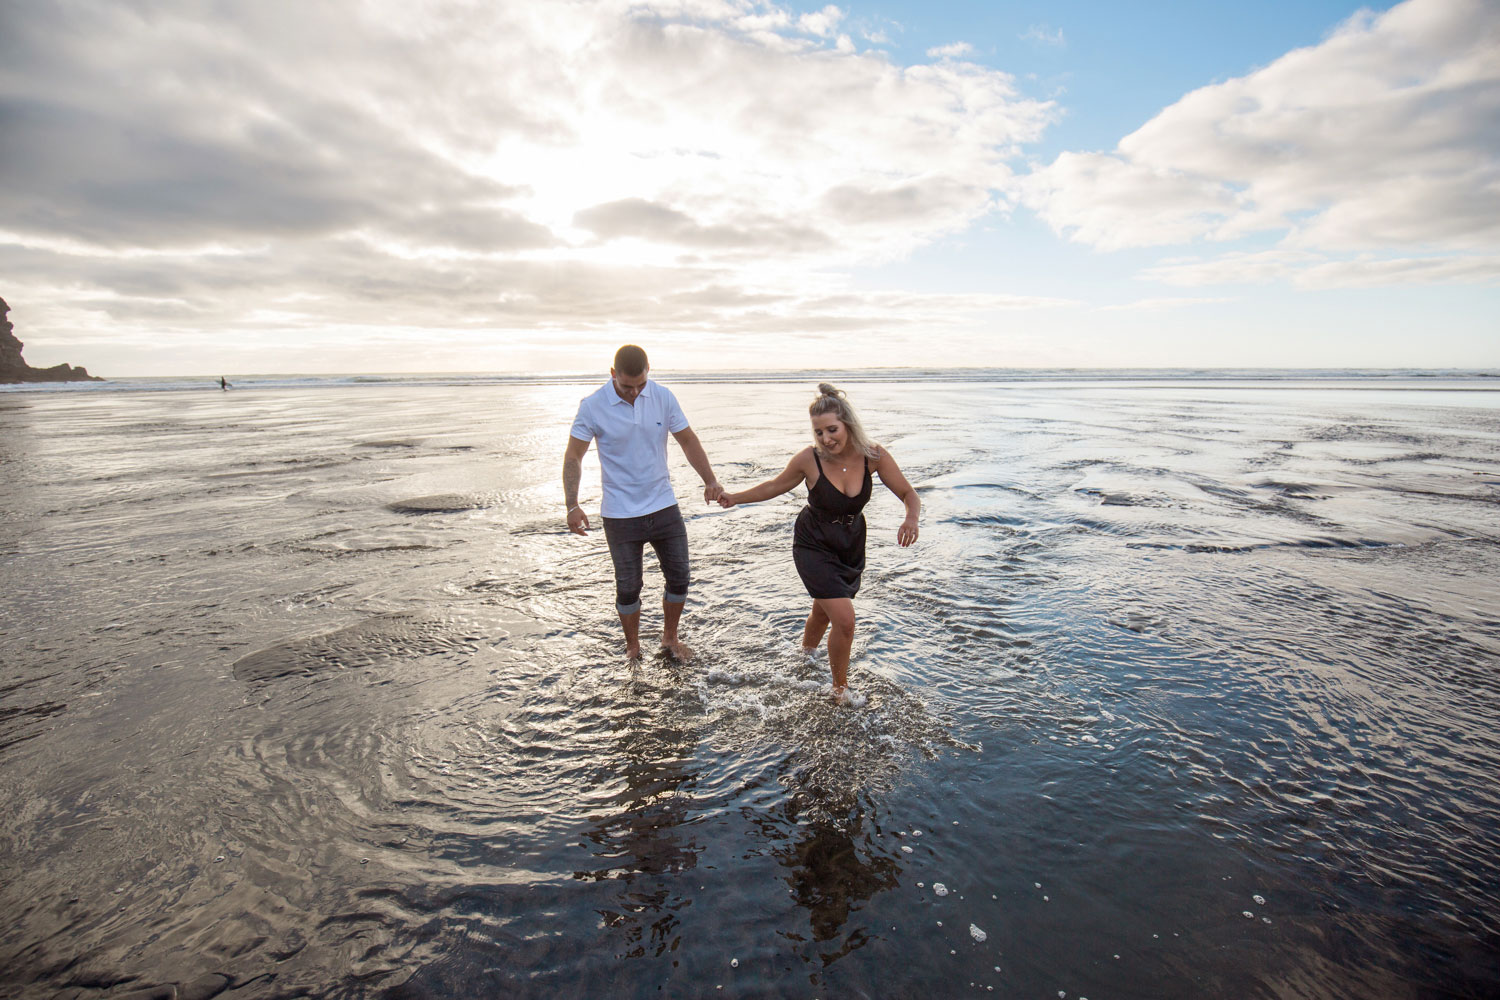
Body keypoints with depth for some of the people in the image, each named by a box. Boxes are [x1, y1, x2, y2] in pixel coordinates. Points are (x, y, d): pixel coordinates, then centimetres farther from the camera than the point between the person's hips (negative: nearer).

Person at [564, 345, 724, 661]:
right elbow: (574, 456, -6)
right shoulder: (593, 406, -11)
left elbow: (688, 440, 4)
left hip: (663, 506, 3)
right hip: (620, 514, -3)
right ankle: (632, 647, 30)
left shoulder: (663, 397, -3)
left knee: (679, 578, 10)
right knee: (628, 587, 7)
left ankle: (670, 638, 34)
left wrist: (709, 480, -8)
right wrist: (572, 506, -15)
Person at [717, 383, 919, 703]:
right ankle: (840, 689, 13)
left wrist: (911, 518, -31)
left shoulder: (873, 456, -19)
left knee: (823, 612, 22)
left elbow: (909, 495, -11)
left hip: (852, 546, 4)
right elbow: (775, 486, -3)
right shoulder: (809, 459, -23)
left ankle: (806, 656, 55)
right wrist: (735, 498, -5)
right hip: (814, 546, -3)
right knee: (845, 620, -13)